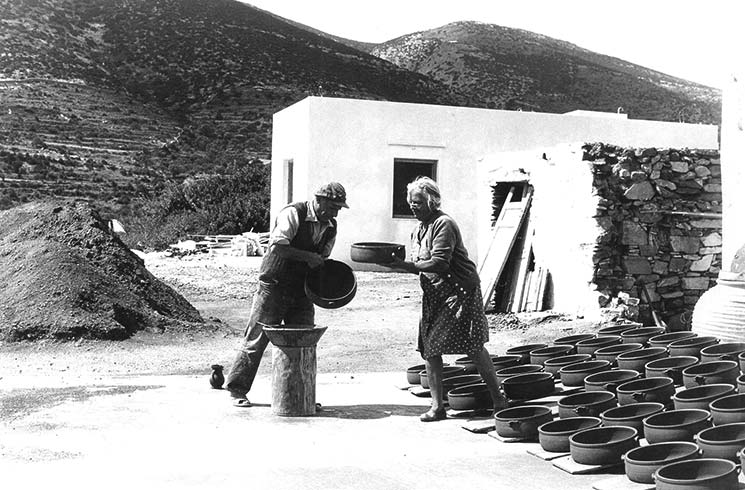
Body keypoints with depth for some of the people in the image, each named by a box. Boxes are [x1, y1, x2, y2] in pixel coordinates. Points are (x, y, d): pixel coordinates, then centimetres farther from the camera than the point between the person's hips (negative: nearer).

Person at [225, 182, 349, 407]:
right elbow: (277, 247, -24)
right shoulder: (293, 214, -15)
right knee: (257, 337, -2)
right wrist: (308, 257, -22)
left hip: (302, 291, 6)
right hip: (274, 287, -6)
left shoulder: (330, 227, 7)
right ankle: (237, 390, 9)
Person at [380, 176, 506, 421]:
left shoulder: (443, 224, -15)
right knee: (429, 348, 2)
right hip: (433, 295, 8)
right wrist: (399, 262, -3)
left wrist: (404, 265, -26)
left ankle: (497, 398, 13)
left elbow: (439, 264, -25)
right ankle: (437, 406, 10)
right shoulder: (418, 230, 13)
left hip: (460, 290, -8)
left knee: (473, 347, -3)